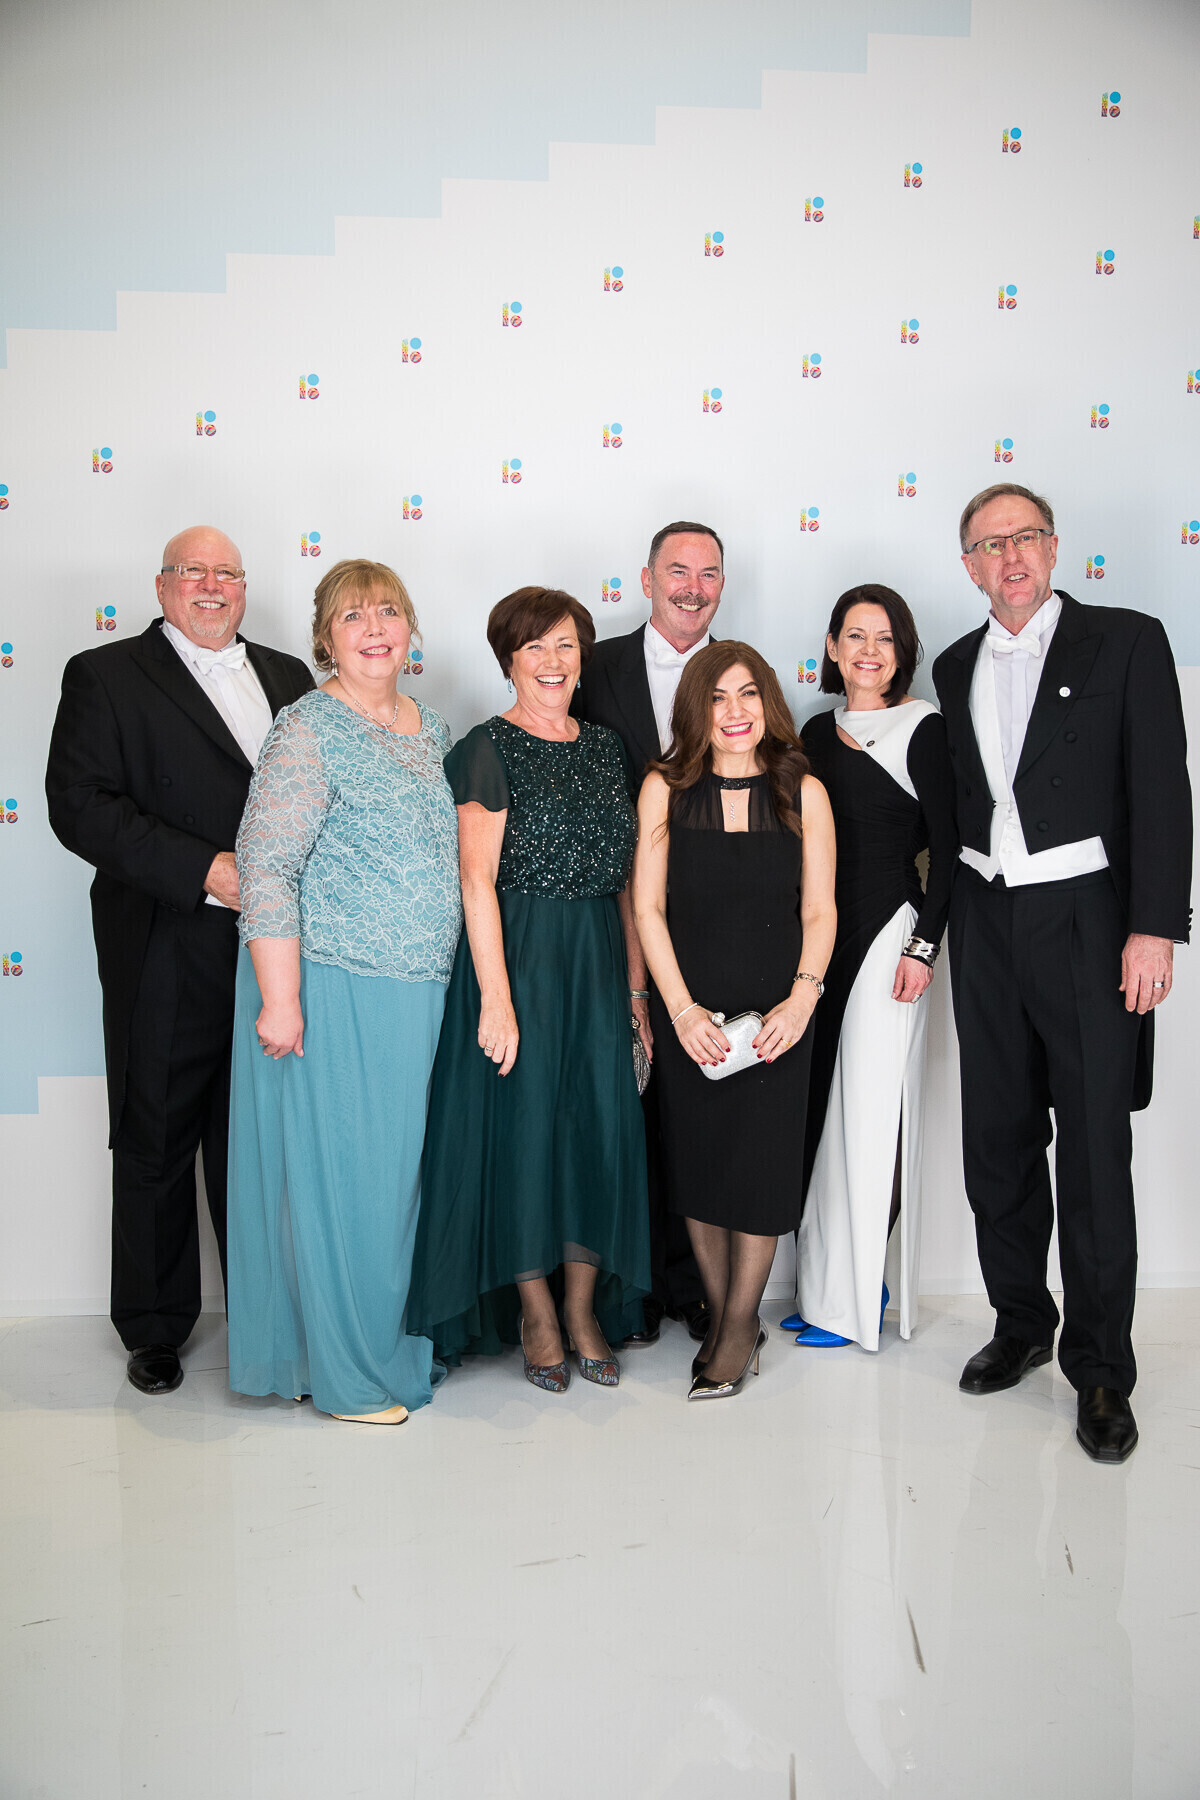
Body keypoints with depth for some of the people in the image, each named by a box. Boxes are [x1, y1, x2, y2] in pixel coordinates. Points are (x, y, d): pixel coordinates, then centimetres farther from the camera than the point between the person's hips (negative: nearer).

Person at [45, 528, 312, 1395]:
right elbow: (79, 805, -11)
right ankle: (155, 1329, 26)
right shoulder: (105, 676, 0)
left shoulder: (288, 676, 14)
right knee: (155, 1146, 9)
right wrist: (207, 870, -19)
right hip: (165, 959, -3)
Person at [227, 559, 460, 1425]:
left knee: (403, 1163, 15)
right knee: (336, 1168, 2)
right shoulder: (308, 731, -10)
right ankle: (342, 1370, 17)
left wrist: (454, 976, 18)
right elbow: (266, 867, -15)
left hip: (421, 991, 7)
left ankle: (401, 1342, 32)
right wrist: (279, 997, -19)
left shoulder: (434, 729, 12)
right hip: (331, 987, -7)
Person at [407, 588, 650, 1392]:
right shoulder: (488, 749, -5)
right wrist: (496, 997, -18)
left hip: (599, 963, 5)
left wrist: (636, 983, 8)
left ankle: (585, 1310, 21)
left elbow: (625, 876, 12)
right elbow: (477, 880, -12)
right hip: (517, 956, -5)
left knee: (602, 1128, 6)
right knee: (523, 1126, 2)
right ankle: (537, 1317, 19)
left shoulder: (607, 747, 12)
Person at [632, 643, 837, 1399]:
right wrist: (681, 1008, -9)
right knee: (697, 1159, 6)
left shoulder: (803, 792, 1)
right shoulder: (665, 790, 1)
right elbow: (648, 907, -1)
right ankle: (725, 1316, 24)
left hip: (777, 1010, -1)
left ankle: (740, 1324, 16)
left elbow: (819, 912, 1)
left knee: (762, 1160, -1)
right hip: (689, 1010, 1)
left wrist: (802, 998, -13)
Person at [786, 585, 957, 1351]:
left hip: (889, 929, -6)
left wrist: (924, 945, -13)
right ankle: (823, 1283, 21)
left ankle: (859, 1296, 10)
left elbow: (947, 847, -7)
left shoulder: (922, 728, -5)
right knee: (820, 1106, 9)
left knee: (870, 1110, -2)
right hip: (819, 932, 6)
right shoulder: (818, 731, 12)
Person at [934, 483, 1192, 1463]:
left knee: (1095, 1151, -1)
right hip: (986, 922, 5)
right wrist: (940, 928, 8)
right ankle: (1021, 1323, 28)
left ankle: (1101, 1368, 11)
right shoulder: (956, 668, 13)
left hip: (1087, 921, -4)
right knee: (998, 1141, 11)